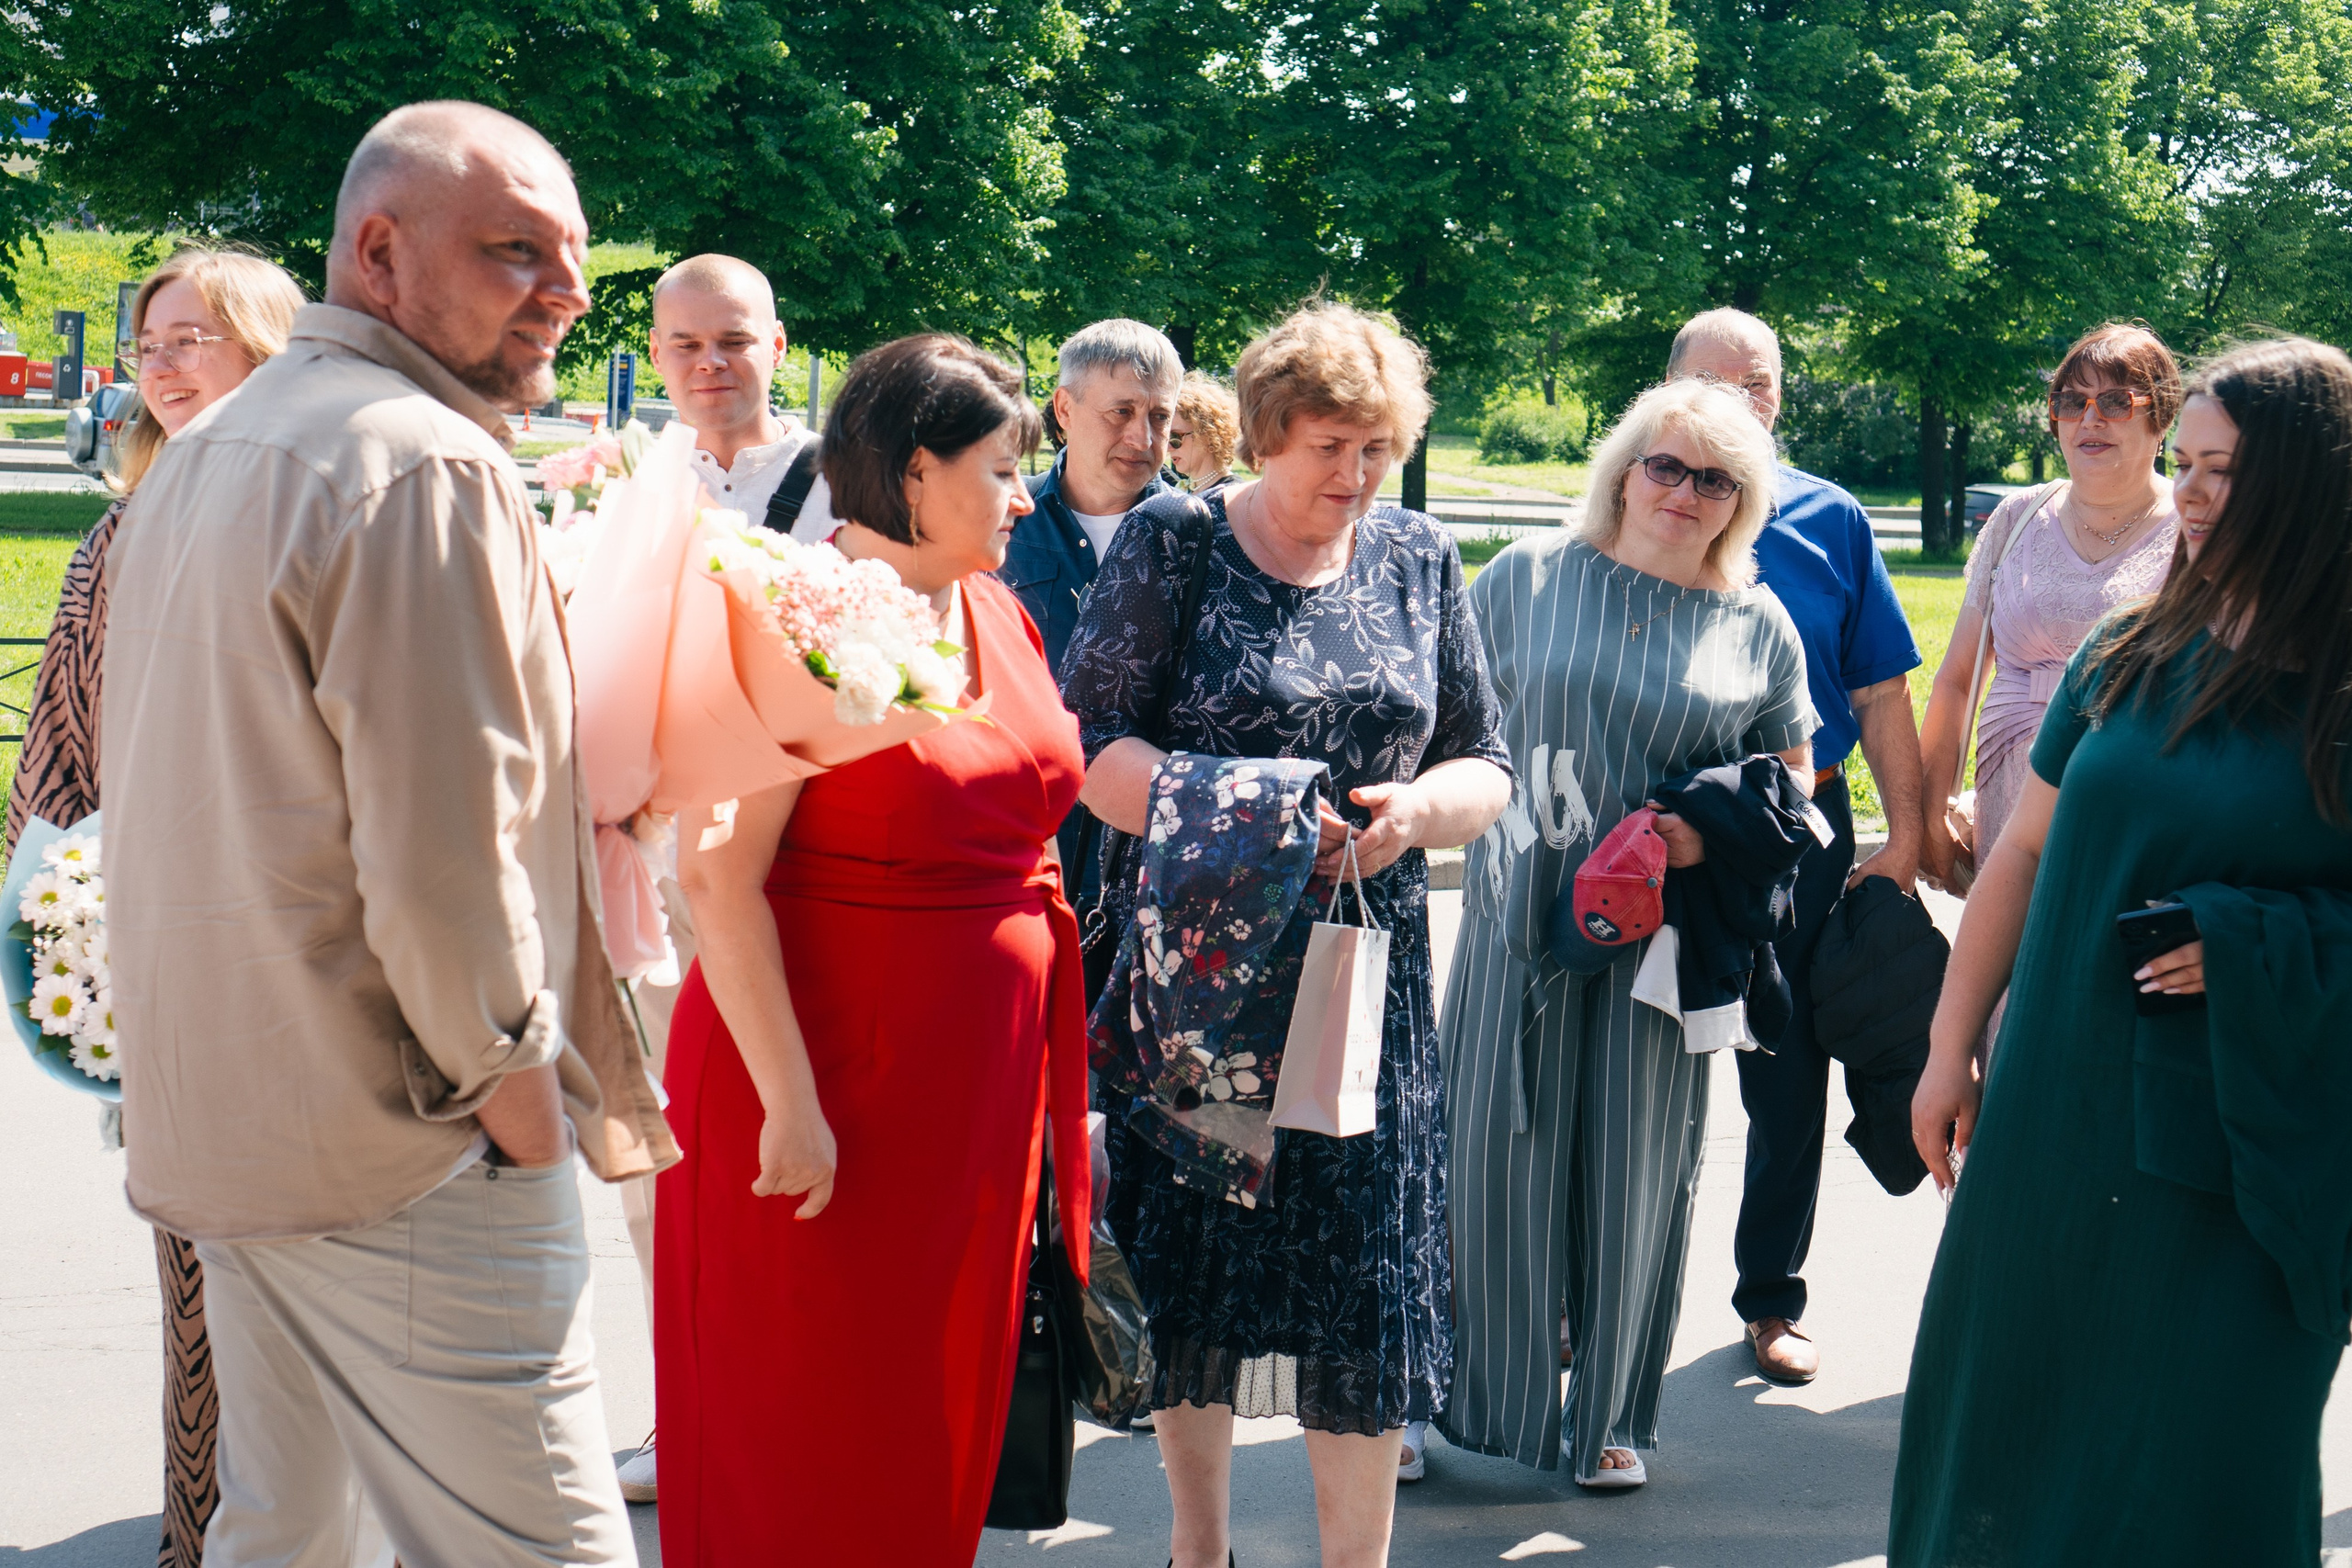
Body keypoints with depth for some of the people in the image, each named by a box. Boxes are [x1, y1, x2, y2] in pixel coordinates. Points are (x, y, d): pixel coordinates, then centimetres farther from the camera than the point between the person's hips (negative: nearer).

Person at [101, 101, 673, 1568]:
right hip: (404, 1159, -10)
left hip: (219, 1117, 10)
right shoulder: (432, 470, -16)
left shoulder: (202, 455, 16)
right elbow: (443, 857, -22)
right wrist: (518, 1098, -10)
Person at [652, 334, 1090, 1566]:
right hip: (833, 1082, -8)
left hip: (981, 1092, 8)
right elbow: (718, 875, -21)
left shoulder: (998, 616, 10)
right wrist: (791, 1103, -23)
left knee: (945, 1426, 16)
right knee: (814, 1446, 3)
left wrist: (1053, 1075, 16)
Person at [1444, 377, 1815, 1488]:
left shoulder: (1758, 627, 6)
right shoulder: (1527, 579, 4)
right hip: (1520, 912, -1)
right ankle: (1469, 1392, 15)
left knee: (1636, 1166, 7)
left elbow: (1793, 771, 12)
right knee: (1492, 1150, 0)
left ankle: (1610, 1410, 22)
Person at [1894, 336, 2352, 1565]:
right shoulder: (2130, 657, 5)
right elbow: (2023, 851, 11)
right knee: (2007, 1402, 13)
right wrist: (1950, 1046, 10)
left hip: (2247, 1151, -4)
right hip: (2054, 1121, 4)